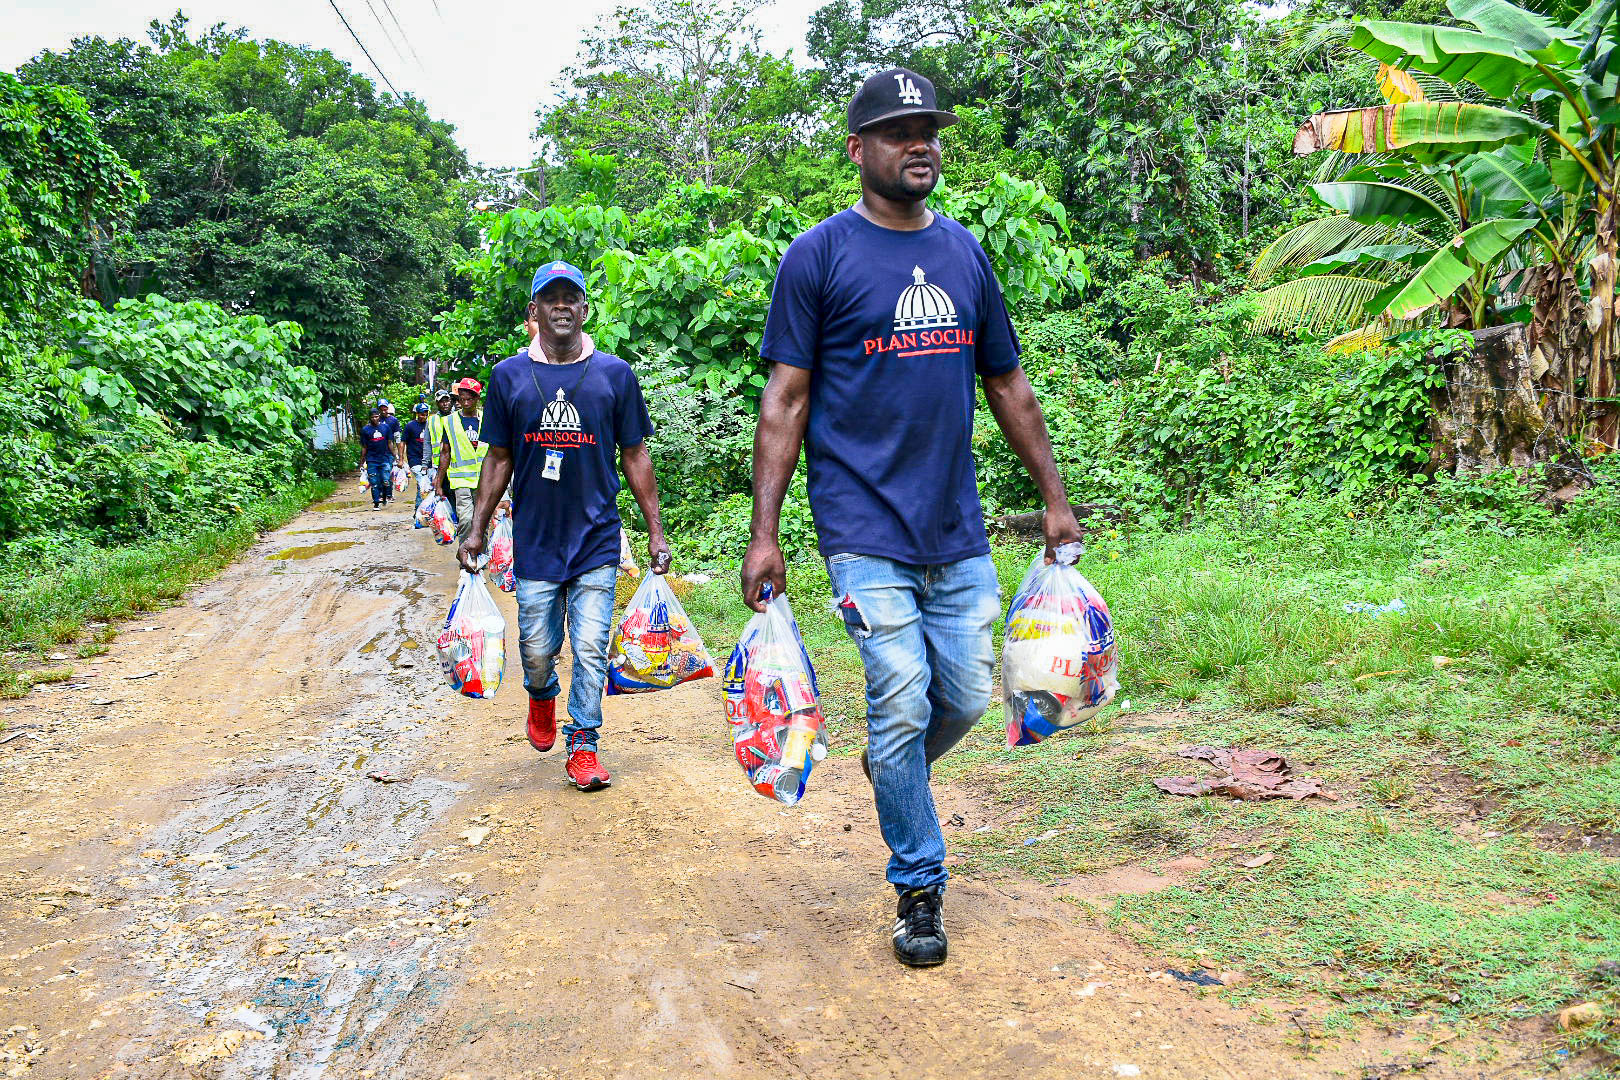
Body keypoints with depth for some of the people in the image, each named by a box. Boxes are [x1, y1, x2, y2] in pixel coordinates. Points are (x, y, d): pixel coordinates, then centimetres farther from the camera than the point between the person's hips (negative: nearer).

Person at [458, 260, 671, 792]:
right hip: (534, 539, 1)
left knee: (590, 649, -2)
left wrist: (656, 530, 3)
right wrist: (476, 529, 7)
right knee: (537, 648, 9)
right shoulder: (508, 376, 5)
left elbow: (635, 456, 6)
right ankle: (541, 697, 41)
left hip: (597, 538, -1)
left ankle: (583, 746, 11)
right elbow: (498, 459, 10)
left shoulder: (615, 374, 3)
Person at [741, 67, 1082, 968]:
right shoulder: (819, 256, -2)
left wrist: (1055, 499, 15)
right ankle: (920, 888, 14)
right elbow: (785, 401, -4)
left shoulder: (966, 252, 12)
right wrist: (764, 533, -9)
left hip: (959, 531, 5)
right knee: (902, 701, -4)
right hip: (866, 531, -4)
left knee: (967, 697, 7)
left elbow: (1008, 387, 17)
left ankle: (894, 768, 40)